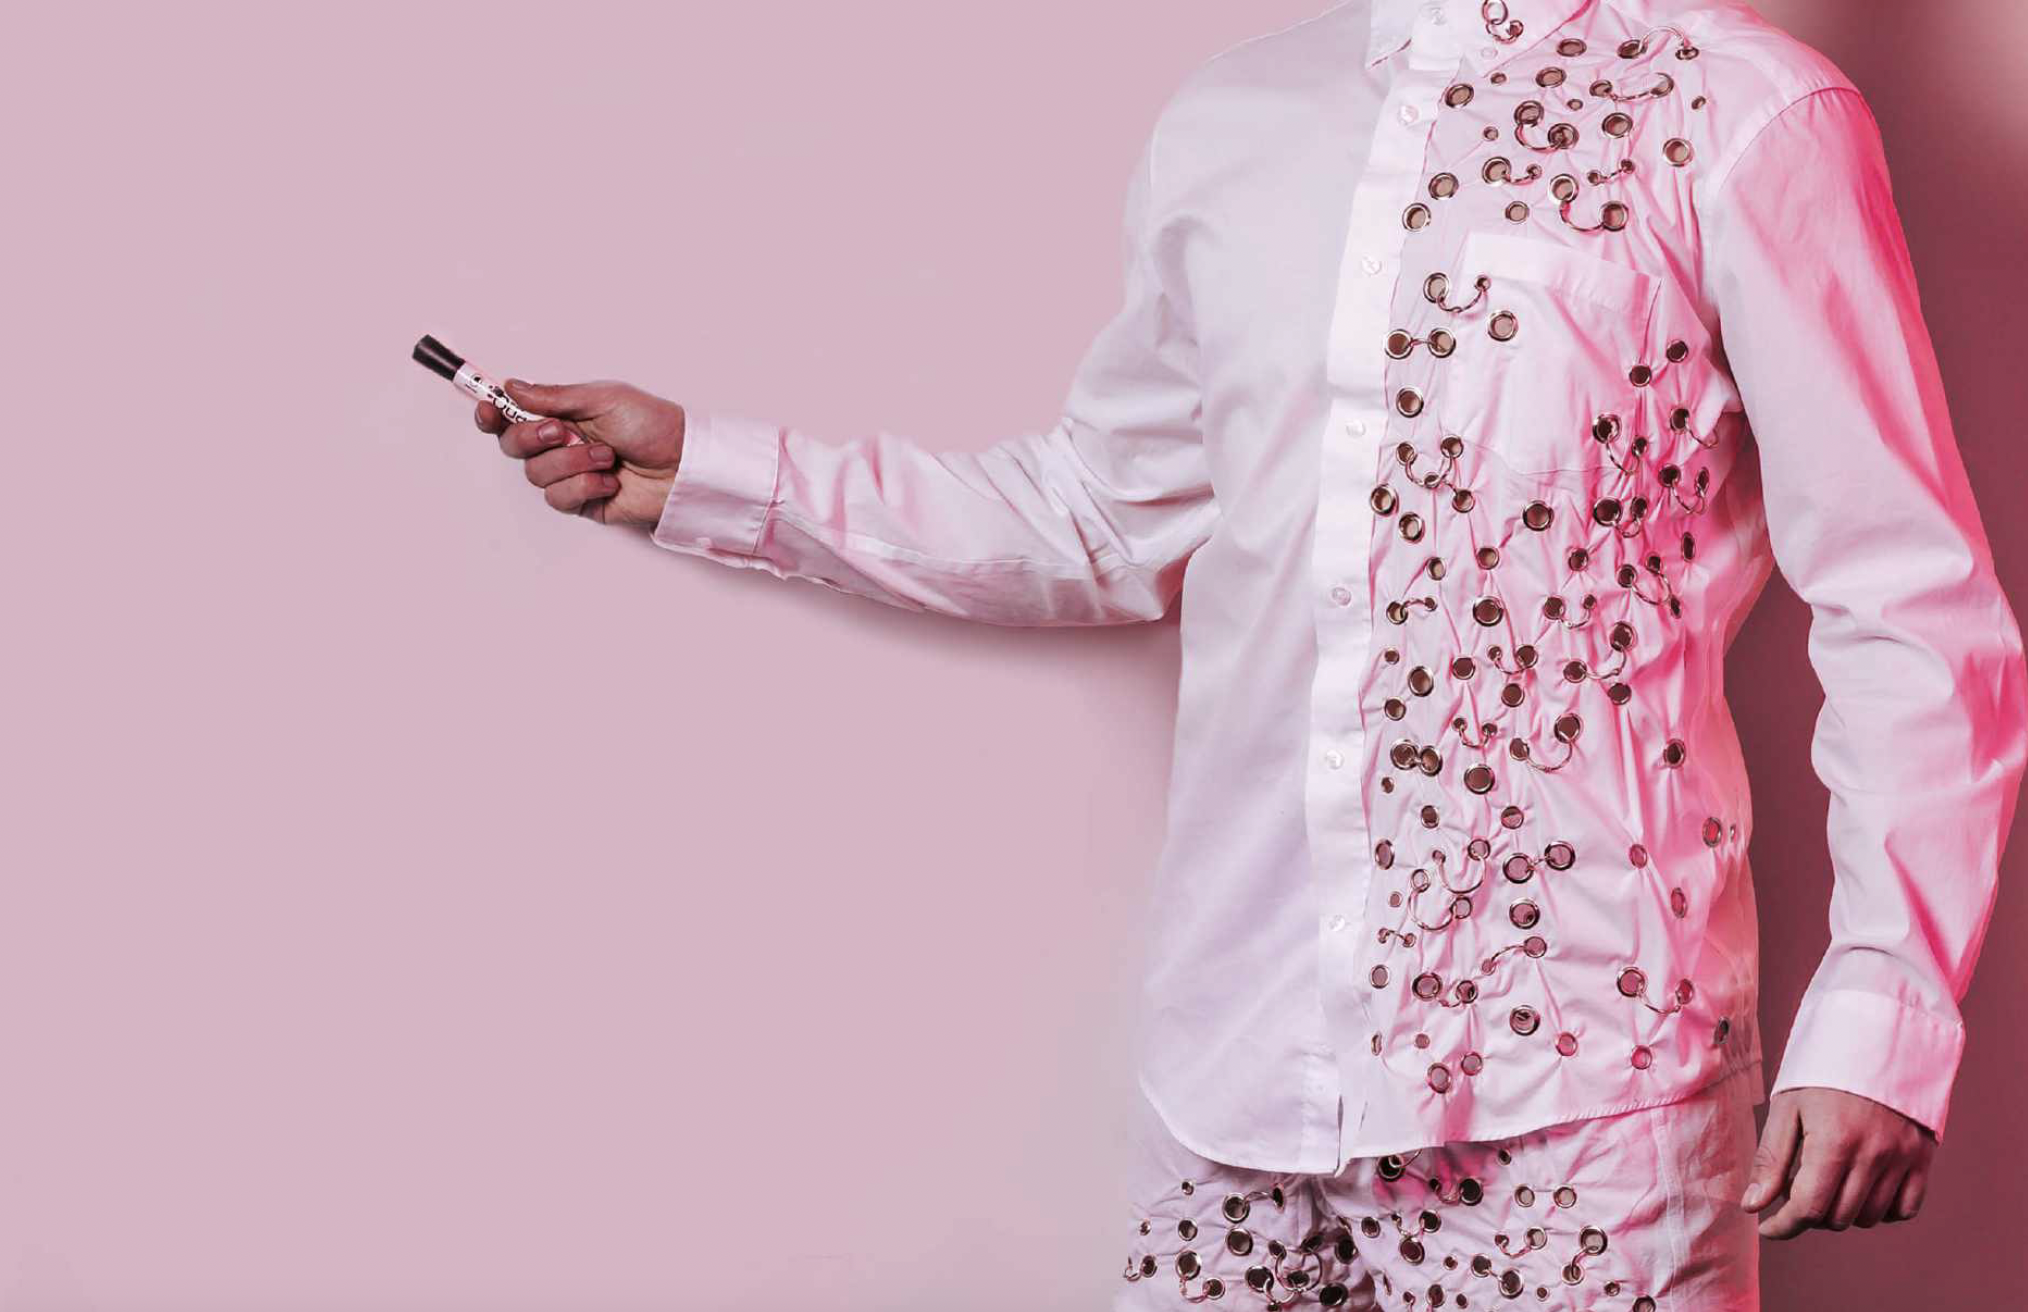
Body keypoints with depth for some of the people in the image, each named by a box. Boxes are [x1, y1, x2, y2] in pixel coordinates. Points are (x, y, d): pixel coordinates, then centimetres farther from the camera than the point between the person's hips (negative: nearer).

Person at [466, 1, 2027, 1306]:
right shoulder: (1224, 128, 12)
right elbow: (1108, 519, 23)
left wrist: (1881, 1014, -12)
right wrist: (709, 471, 19)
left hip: (1573, 1088, -4)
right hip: (1243, 1062, 5)